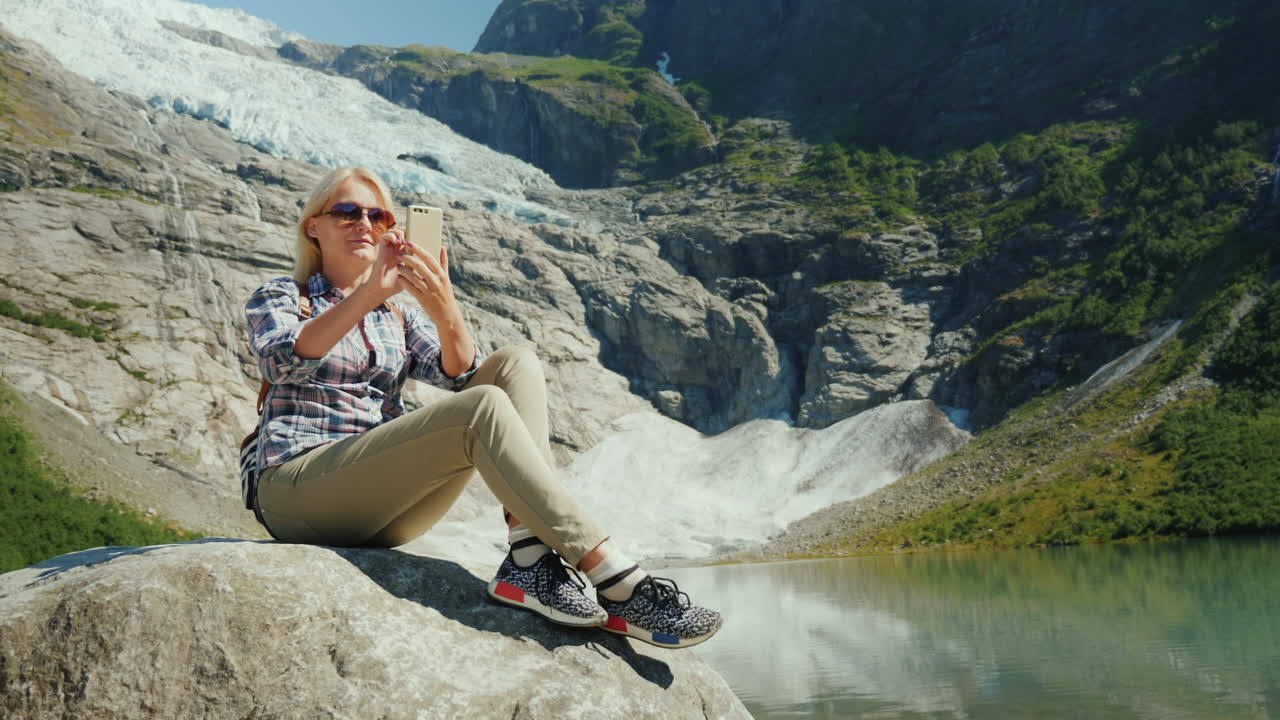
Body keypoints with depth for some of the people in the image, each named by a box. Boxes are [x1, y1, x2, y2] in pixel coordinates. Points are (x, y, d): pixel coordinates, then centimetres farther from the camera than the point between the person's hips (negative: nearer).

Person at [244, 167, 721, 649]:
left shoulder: (397, 315, 20)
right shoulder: (278, 298, 9)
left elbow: (459, 373, -2)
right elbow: (284, 362, -17)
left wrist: (444, 311, -22)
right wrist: (370, 292, -29)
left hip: (387, 510, 5)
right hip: (297, 491, -5)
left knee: (516, 364, -13)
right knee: (484, 409, -29)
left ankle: (530, 557, -31)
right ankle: (620, 584, -36)